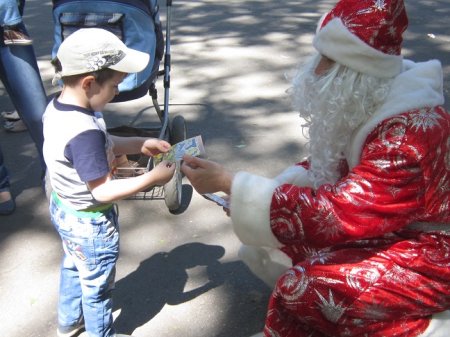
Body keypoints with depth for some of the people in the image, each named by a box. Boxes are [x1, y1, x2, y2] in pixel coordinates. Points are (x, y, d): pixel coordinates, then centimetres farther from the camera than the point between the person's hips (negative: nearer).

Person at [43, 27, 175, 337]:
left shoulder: (57, 108, -8)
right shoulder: (84, 132, -37)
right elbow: (103, 191, -31)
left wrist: (140, 144, -2)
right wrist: (153, 178, -25)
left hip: (64, 209, 10)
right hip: (90, 223, -9)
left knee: (73, 266, 32)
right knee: (97, 286, 16)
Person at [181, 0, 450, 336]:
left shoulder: (410, 131, -32)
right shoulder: (366, 101, -6)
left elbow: (335, 214, -35)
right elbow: (329, 167, 6)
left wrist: (228, 183, -32)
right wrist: (246, 195, -8)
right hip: (382, 227, 9)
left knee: (307, 289, -26)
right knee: (277, 246, 5)